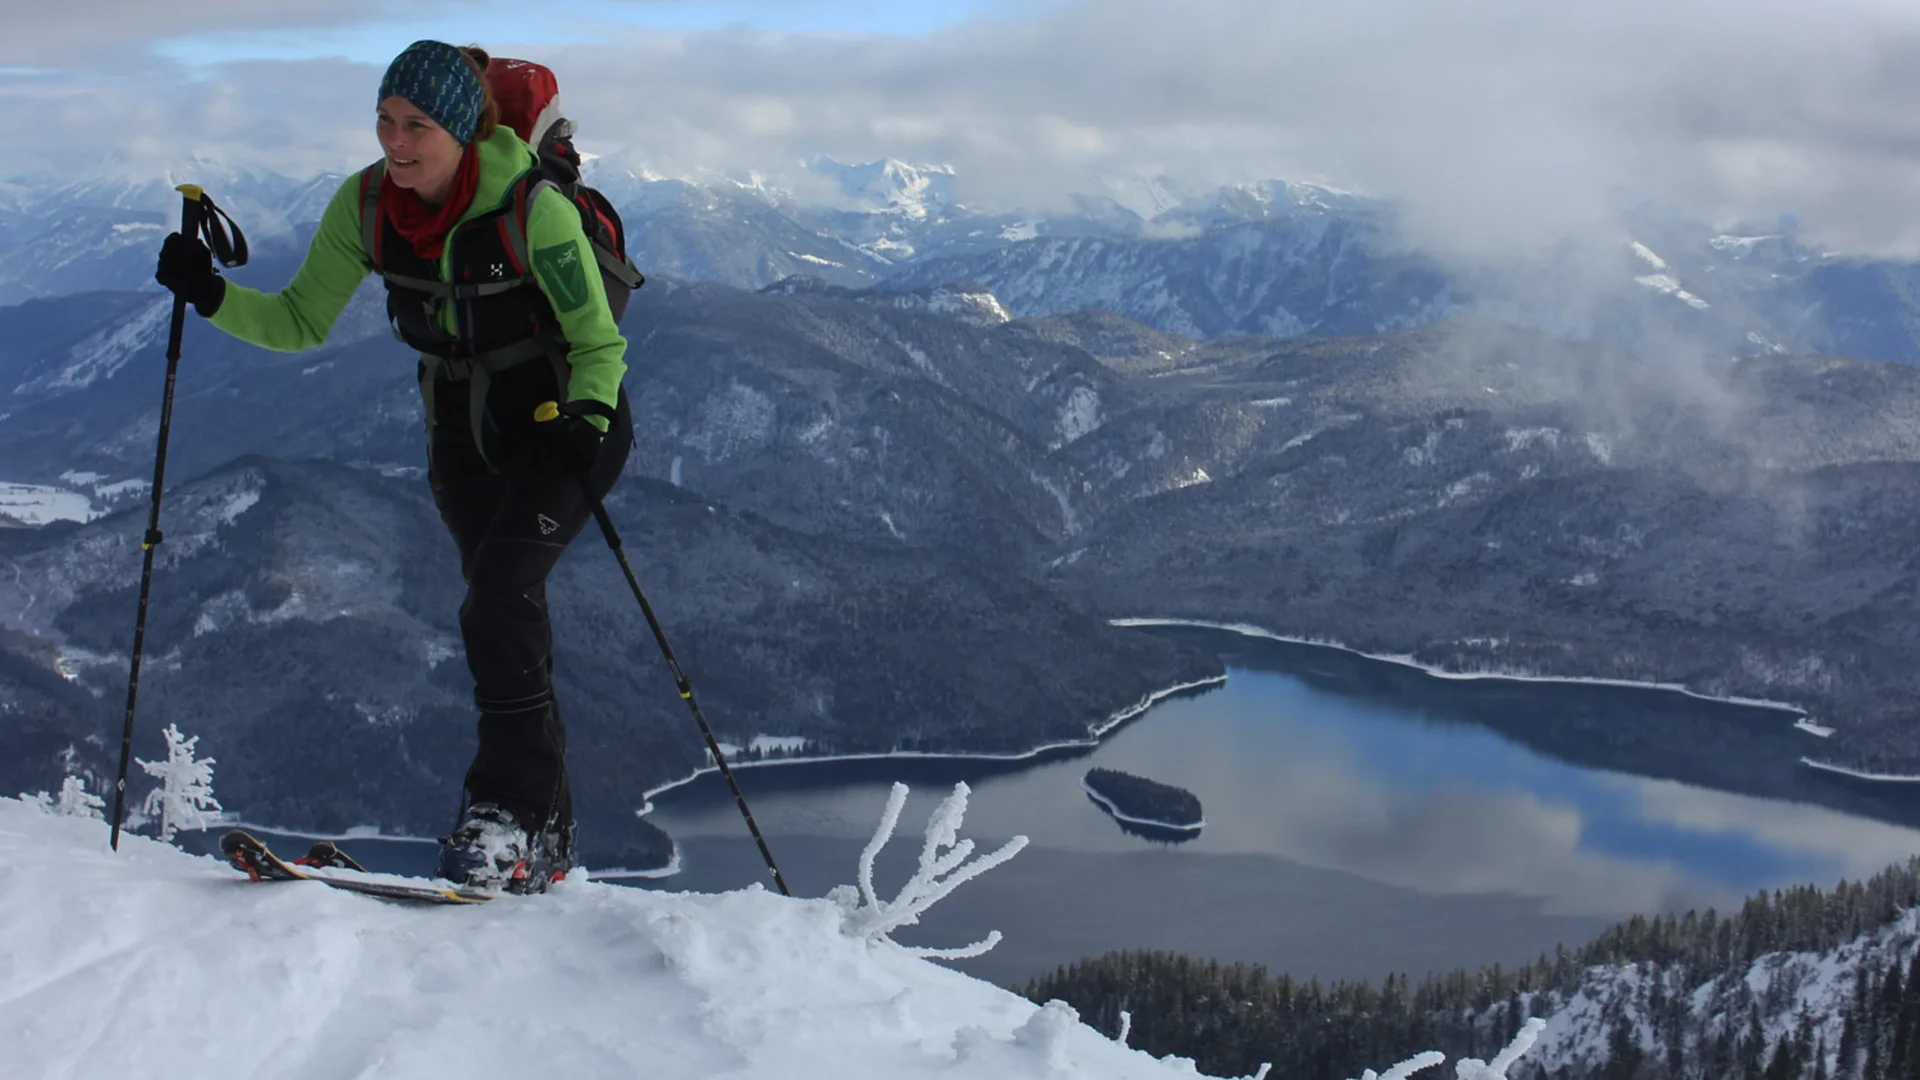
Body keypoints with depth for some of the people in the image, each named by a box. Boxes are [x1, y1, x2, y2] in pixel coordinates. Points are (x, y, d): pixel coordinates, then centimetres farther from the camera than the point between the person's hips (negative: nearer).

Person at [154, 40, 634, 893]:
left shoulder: (533, 211, -24)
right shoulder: (365, 205, -9)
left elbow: (598, 342, -15)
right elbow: (301, 322, 0)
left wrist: (586, 428, -31)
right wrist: (211, 296, -15)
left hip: (561, 421, -5)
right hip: (461, 431, 5)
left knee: (496, 602, -22)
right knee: (507, 619, 7)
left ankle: (510, 812, -13)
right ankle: (544, 832, 18)